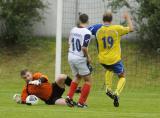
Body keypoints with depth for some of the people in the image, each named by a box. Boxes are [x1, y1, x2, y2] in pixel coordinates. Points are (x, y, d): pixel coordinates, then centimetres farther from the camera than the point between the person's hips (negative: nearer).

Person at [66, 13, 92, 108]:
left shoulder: (73, 30, 4)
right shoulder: (87, 33, -17)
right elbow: (84, 48, -24)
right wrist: (88, 57, -9)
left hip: (71, 56, 7)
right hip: (80, 58, -7)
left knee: (77, 77, 27)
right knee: (88, 80, 9)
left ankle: (69, 97, 15)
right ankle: (81, 102, 5)